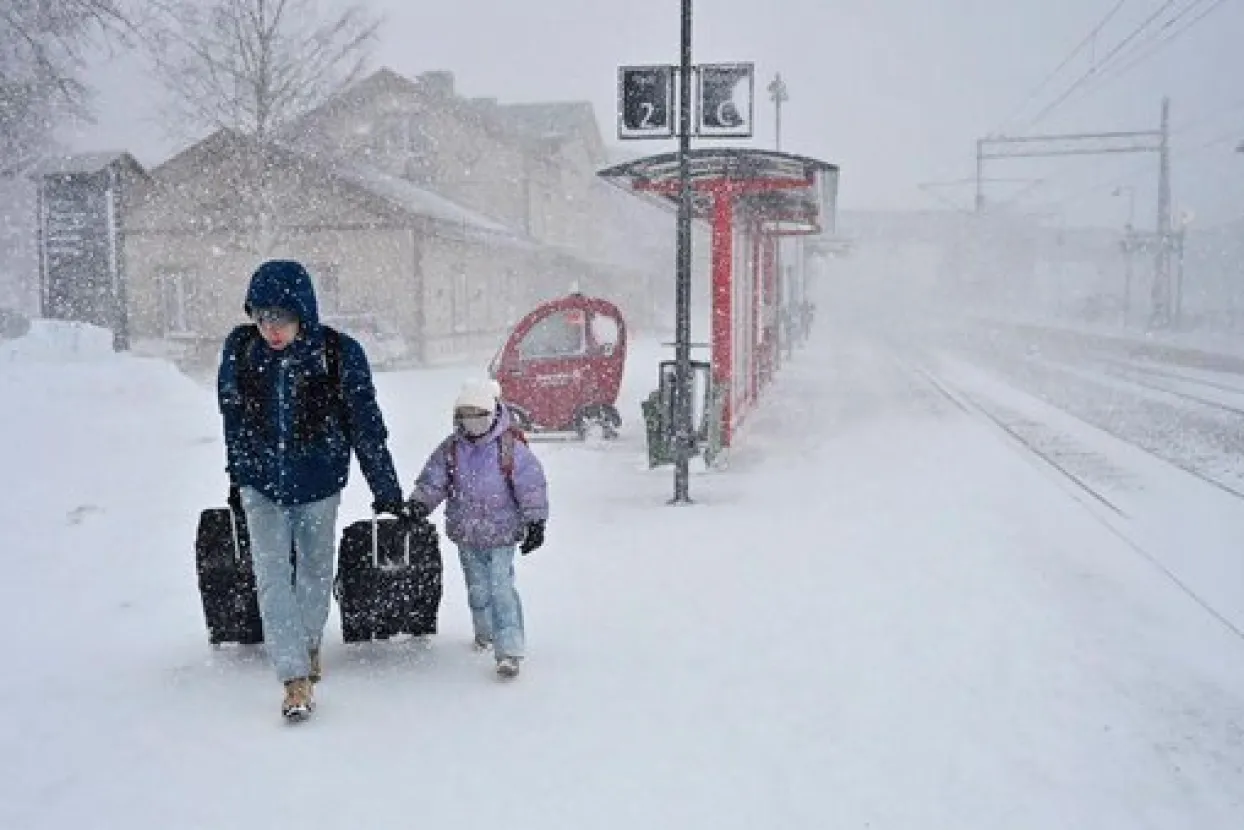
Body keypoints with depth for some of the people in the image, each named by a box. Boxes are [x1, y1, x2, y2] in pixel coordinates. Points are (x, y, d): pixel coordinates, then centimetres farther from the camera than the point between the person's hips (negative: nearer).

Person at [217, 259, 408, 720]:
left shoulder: (340, 353, -20)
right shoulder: (240, 348, -13)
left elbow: (366, 426, -10)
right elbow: (234, 418, 4)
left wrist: (387, 490, -4)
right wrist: (236, 479, 14)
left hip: (319, 482, -1)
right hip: (261, 483, 1)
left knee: (316, 570, 15)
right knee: (272, 577, -7)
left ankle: (310, 642, 42)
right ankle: (296, 679, -2)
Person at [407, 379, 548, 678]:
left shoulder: (510, 447, -10)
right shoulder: (451, 449, 2)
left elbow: (532, 485, -7)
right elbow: (433, 480, 8)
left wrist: (535, 522, -8)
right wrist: (419, 502, -8)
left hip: (501, 533, -5)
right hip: (466, 533, 5)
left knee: (501, 589, -11)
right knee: (477, 588, 17)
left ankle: (509, 649, -9)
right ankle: (486, 632, 39)